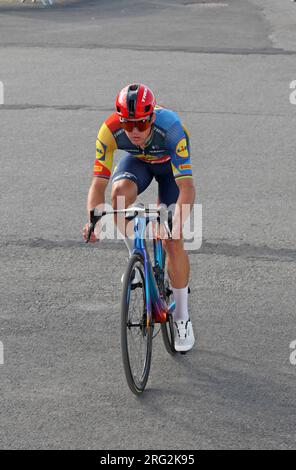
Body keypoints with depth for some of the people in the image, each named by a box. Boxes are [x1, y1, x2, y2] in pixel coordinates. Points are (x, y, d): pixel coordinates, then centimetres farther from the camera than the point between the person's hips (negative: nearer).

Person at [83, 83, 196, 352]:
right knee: (120, 191, -34)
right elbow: (98, 184, -31)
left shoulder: (170, 128, -41)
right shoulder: (110, 130, -34)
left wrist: (177, 223, -58)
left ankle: (182, 317, 6)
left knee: (173, 242, -11)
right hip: (137, 161, 2)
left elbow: (187, 187, -43)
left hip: (170, 163, -2)